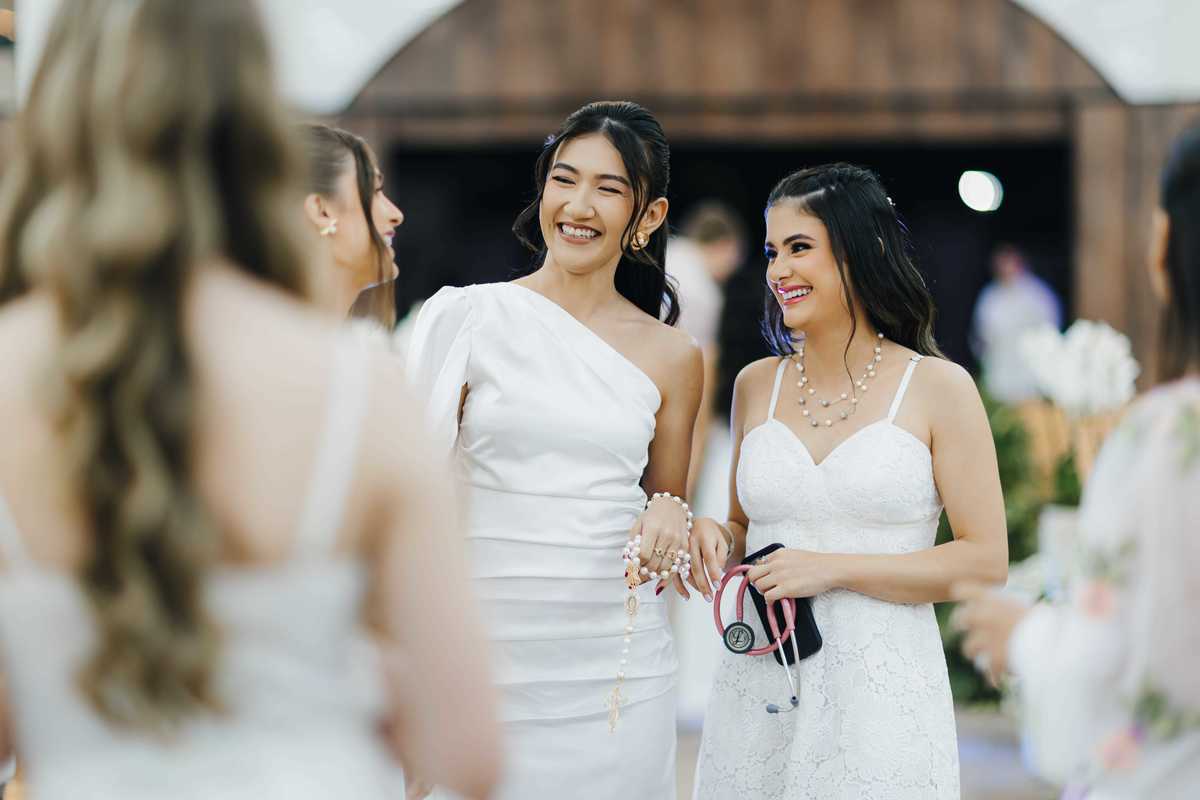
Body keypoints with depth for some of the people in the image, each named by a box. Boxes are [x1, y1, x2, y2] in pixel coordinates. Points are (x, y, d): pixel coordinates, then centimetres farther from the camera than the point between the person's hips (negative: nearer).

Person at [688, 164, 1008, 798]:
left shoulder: (939, 388, -3)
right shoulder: (757, 385, 9)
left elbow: (986, 562, -7)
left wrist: (834, 569, -15)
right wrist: (716, 537, -3)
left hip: (881, 691, -4)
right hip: (758, 689, 4)